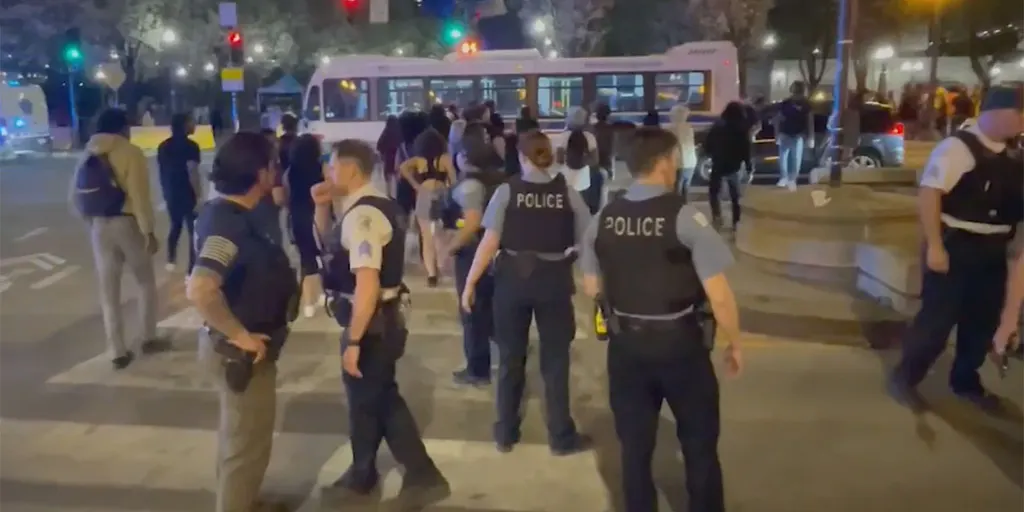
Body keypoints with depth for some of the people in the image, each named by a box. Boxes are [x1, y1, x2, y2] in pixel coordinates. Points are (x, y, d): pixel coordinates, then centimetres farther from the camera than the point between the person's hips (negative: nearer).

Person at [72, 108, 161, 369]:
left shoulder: (88, 155, 9)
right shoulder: (130, 152, -9)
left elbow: (76, 196, 10)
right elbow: (139, 195, -17)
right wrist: (148, 231, -15)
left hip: (99, 226, 5)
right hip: (127, 223, -5)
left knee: (109, 290, 9)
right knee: (146, 282, 15)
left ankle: (118, 352, 11)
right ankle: (149, 338, 18)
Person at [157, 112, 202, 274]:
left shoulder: (163, 146, 10)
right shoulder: (190, 146, -14)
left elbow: (162, 171, 14)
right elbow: (192, 173, -21)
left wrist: (165, 191, 21)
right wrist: (199, 196, -19)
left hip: (170, 194, 7)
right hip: (188, 194, -7)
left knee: (175, 225, 24)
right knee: (193, 230, -2)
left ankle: (171, 261, 31)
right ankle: (191, 270, -3)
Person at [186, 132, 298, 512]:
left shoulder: (228, 213, 3)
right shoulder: (230, 223, -27)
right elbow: (199, 290, -39)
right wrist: (239, 335, -29)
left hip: (240, 347, 10)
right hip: (240, 351, -10)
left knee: (238, 436, 28)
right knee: (248, 443, 7)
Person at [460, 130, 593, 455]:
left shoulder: (507, 191, -5)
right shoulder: (567, 193, -2)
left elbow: (490, 241, -9)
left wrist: (470, 283, -3)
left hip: (513, 277, 0)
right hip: (554, 279, 0)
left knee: (511, 357, 14)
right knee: (555, 359, 10)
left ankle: (506, 434, 25)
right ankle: (561, 436, 19)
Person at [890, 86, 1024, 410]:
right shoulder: (957, 148, -15)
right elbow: (928, 194, -21)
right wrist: (935, 246, -23)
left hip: (992, 251, 8)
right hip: (955, 247, -8)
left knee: (983, 321, 16)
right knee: (938, 318, -2)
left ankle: (965, 382, 34)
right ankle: (904, 379, 15)